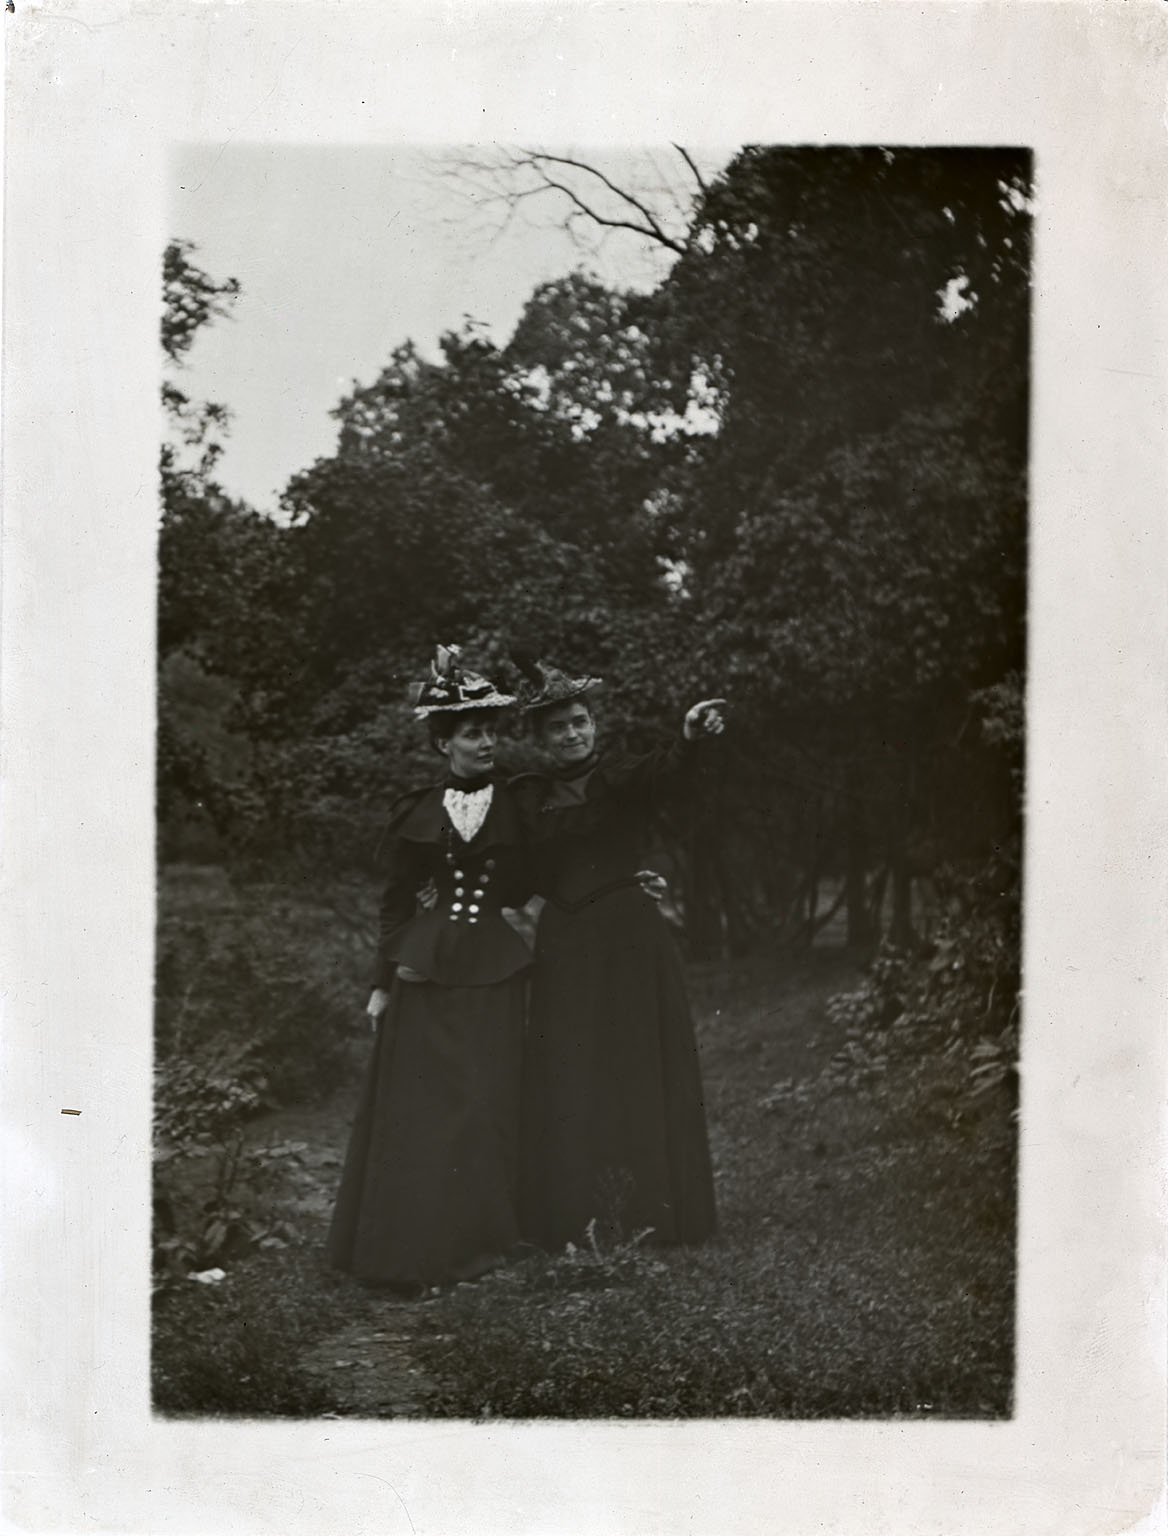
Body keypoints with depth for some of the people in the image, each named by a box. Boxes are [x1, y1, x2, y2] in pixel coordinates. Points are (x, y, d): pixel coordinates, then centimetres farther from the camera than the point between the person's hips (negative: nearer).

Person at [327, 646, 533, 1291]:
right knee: (415, 1107, 1)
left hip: (492, 971, 0)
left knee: (485, 1105, 1)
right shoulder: (417, 813, 4)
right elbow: (396, 901, 7)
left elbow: (526, 890, 10)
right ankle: (409, 1246, 11)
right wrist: (382, 982, 5)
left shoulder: (513, 807, 5)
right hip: (425, 971, 0)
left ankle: (474, 1240, 12)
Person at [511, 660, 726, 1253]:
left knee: (642, 1072, 0)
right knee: (568, 1081, 2)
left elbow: (657, 771, -24)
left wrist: (689, 738, -45)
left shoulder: (623, 777, 0)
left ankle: (649, 1214, 10)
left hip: (633, 940, -2)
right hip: (565, 946, 2)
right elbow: (521, 875, 6)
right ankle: (576, 1221, 9)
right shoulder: (528, 796, 9)